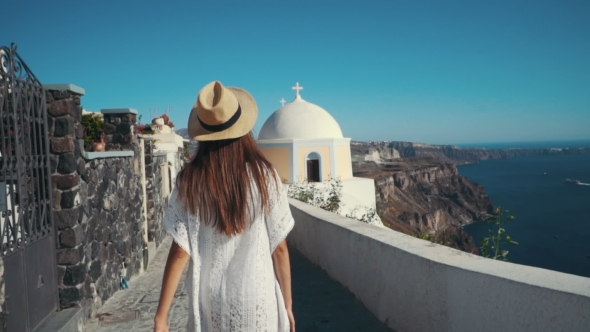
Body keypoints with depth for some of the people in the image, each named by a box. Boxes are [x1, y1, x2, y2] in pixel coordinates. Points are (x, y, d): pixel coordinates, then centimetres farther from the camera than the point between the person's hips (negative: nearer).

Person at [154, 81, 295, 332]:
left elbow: (180, 252, -11)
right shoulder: (264, 176, -11)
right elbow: (279, 248, -7)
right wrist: (287, 303, 4)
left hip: (212, 303, 1)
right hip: (258, 301, 0)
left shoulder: (190, 181, -10)